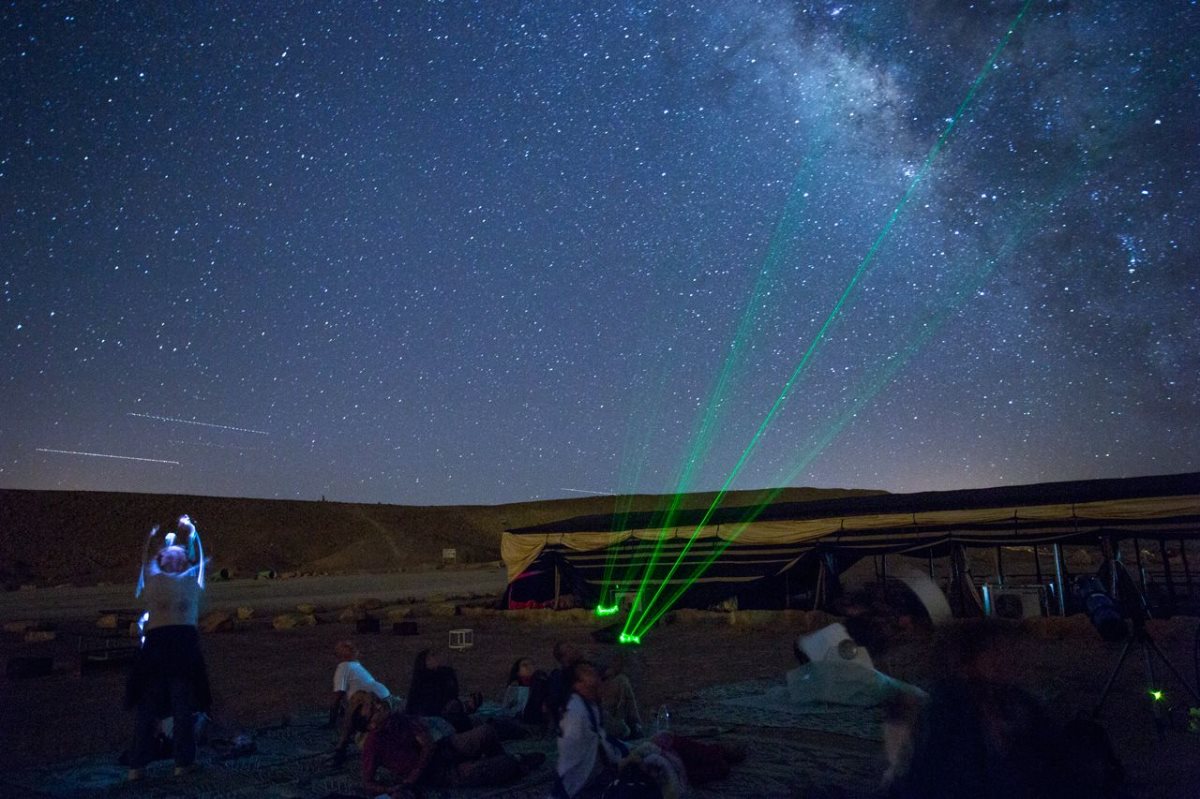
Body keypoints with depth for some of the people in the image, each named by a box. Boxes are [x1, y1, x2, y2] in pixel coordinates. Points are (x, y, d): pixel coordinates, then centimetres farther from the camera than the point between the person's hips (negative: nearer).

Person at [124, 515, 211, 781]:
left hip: (155, 643, 1)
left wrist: (153, 538, 47)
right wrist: (191, 532, 41)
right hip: (185, 642, -1)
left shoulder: (154, 580, 8)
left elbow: (147, 559, 29)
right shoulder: (192, 580, 8)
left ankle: (137, 765, 8)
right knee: (184, 706, 5)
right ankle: (183, 762, 4)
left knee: (146, 706, 9)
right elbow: (199, 559, 28)